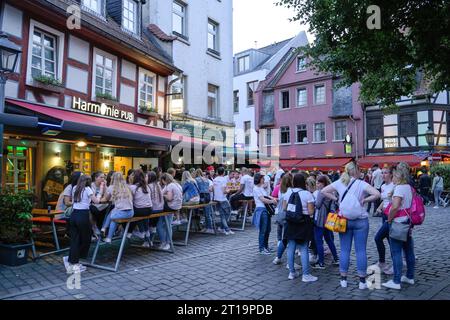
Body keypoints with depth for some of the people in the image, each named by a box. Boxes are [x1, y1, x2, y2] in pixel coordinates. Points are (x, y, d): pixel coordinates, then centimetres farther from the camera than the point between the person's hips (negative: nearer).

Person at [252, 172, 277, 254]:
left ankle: (266, 246, 26)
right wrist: (272, 201, -12)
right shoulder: (256, 188, -9)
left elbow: (267, 196, 19)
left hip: (267, 209, 9)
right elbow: (262, 199, -15)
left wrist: (273, 198, -1)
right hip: (261, 210, -9)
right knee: (263, 230, -4)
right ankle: (261, 249, 5)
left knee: (268, 229, 13)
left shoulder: (262, 188, 19)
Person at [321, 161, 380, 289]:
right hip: (360, 220, -2)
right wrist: (364, 200, -7)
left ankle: (343, 279, 17)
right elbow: (377, 194, -20)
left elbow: (324, 191, 2)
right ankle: (362, 281, 13)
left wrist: (336, 199, 3)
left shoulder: (339, 183, -1)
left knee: (344, 250, 10)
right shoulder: (361, 184, -9)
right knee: (361, 251, 6)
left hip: (344, 220, 3)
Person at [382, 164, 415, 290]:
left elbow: (395, 206, -29)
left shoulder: (399, 188, -18)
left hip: (398, 223, -9)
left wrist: (389, 219, -15)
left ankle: (396, 281, 2)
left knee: (396, 253, -3)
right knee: (409, 251, 17)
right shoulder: (409, 188, 10)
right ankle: (410, 277, 29)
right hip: (408, 223, 9)